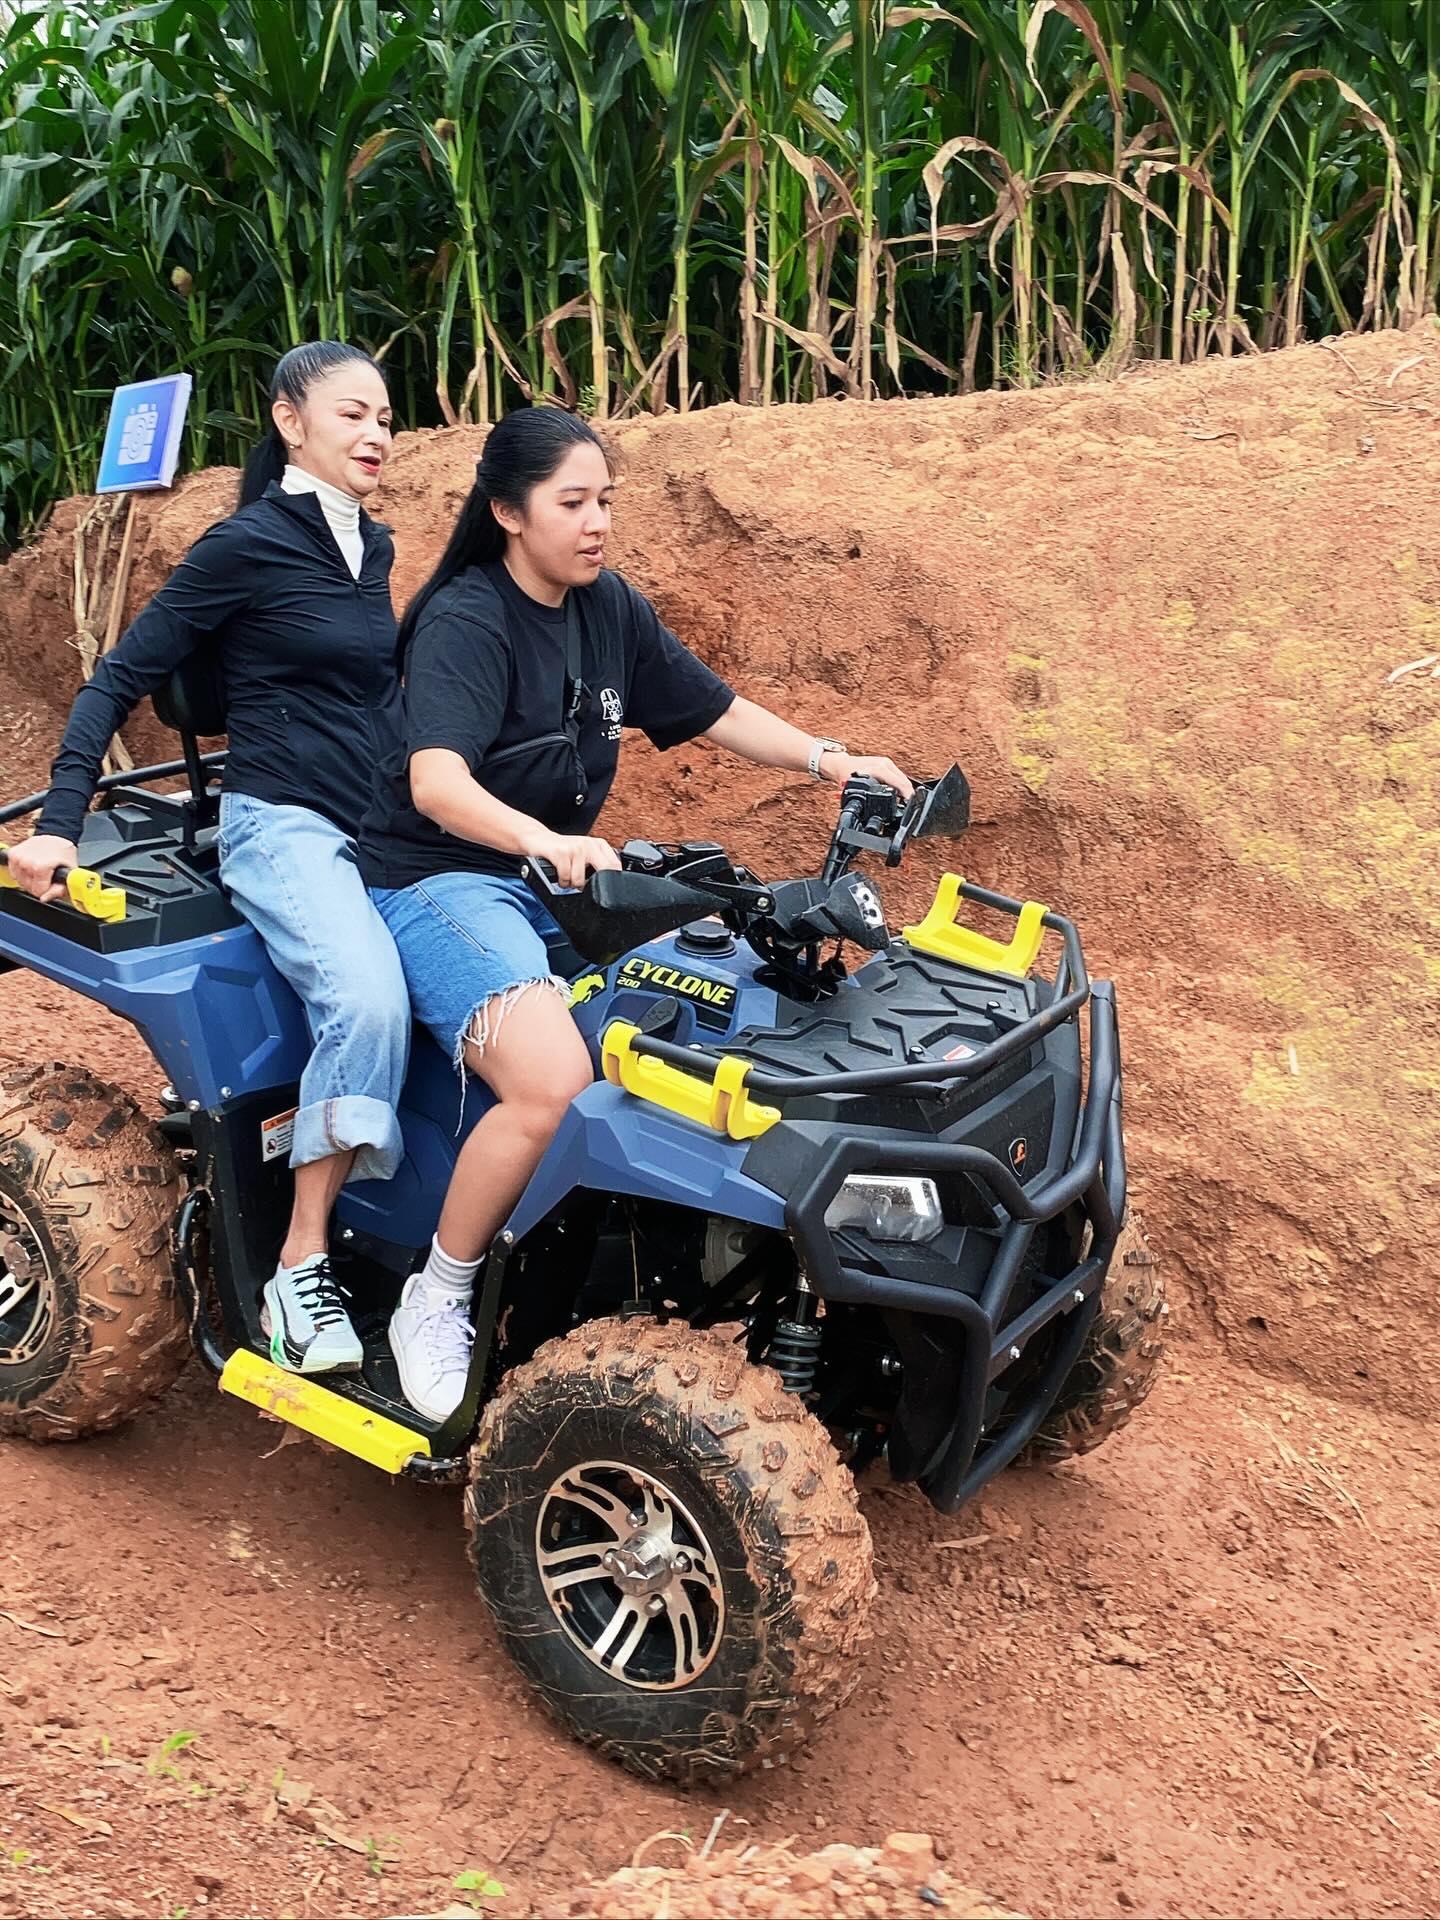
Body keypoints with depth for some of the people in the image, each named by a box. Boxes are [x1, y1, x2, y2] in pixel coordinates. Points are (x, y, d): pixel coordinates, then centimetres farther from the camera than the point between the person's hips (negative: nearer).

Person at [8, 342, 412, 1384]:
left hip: (383, 831, 8)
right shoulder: (247, 545, -7)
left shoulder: (372, 546, 13)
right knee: (369, 1001, -32)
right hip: (285, 828, -7)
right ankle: (301, 1269, -22)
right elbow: (119, 682, -5)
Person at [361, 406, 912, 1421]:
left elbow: (716, 711, 15)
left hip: (564, 874, 8)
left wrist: (828, 758, -1)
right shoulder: (462, 622, -16)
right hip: (439, 882, -8)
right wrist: (543, 838, -51)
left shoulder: (611, 609, 7)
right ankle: (433, 1307, -10)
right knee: (555, 1083, -31)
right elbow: (436, 782, -32)